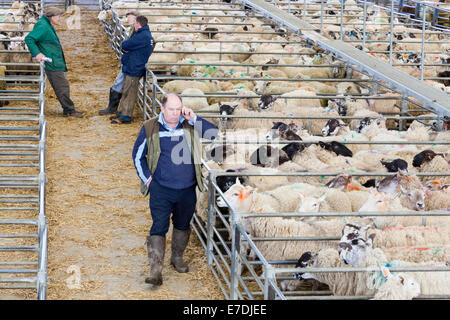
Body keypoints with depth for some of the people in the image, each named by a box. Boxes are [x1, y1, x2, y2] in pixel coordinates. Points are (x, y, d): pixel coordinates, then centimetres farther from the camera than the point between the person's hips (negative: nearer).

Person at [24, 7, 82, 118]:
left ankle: (67, 110, 21)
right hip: (52, 64, -11)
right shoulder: (43, 27, -16)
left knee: (64, 86, 14)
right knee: (62, 86, -5)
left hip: (57, 63, 11)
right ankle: (69, 110, 3)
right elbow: (29, 39, -21)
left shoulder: (48, 27, 16)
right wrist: (37, 53, -27)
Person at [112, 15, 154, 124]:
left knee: (129, 93, -5)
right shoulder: (146, 35, 16)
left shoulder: (142, 36, -18)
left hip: (134, 69, -10)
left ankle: (126, 117, -1)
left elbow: (125, 45, -18)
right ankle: (121, 112, 23)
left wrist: (124, 45, 4)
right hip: (132, 68, 10)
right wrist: (125, 49, -7)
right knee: (125, 91, 15)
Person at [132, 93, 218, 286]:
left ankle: (177, 258, 40)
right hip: (161, 189, -2)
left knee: (182, 225, 18)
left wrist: (194, 119, -18)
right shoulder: (150, 129, -5)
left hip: (187, 190, 3)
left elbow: (214, 134, -11)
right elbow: (138, 155, 6)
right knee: (159, 227, -7)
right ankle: (155, 271, -7)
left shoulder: (190, 126, -1)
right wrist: (147, 178, 0)